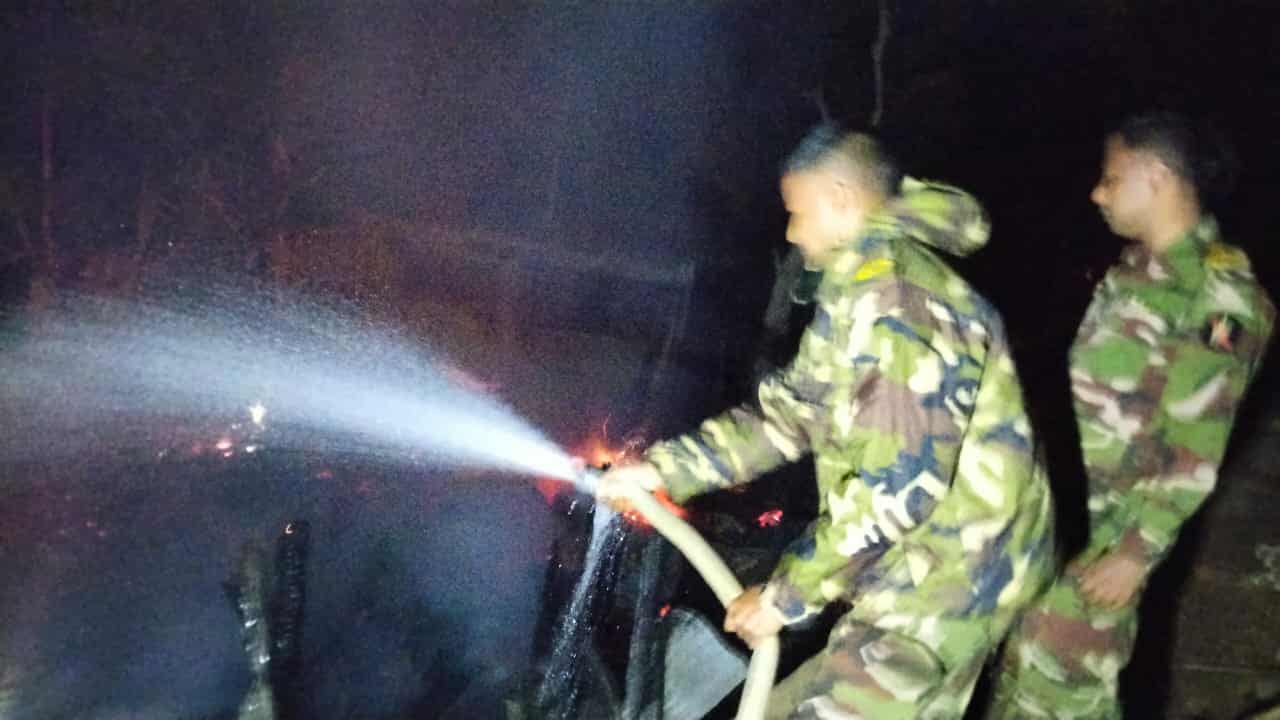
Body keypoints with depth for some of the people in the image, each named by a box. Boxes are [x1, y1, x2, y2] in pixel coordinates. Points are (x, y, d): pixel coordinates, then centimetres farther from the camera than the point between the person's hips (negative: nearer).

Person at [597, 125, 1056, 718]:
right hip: (943, 572, 10)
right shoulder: (868, 287, 12)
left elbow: (899, 485, -26)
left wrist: (786, 594, -17)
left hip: (945, 582, -10)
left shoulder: (892, 296, -22)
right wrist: (665, 468, 5)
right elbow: (792, 411, 11)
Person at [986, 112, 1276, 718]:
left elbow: (1195, 451, -19)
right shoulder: (1137, 266, 8)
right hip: (1060, 501, 8)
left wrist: (1138, 553, -18)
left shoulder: (1216, 295, -18)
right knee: (1023, 652, 18)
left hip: (1113, 524, -8)